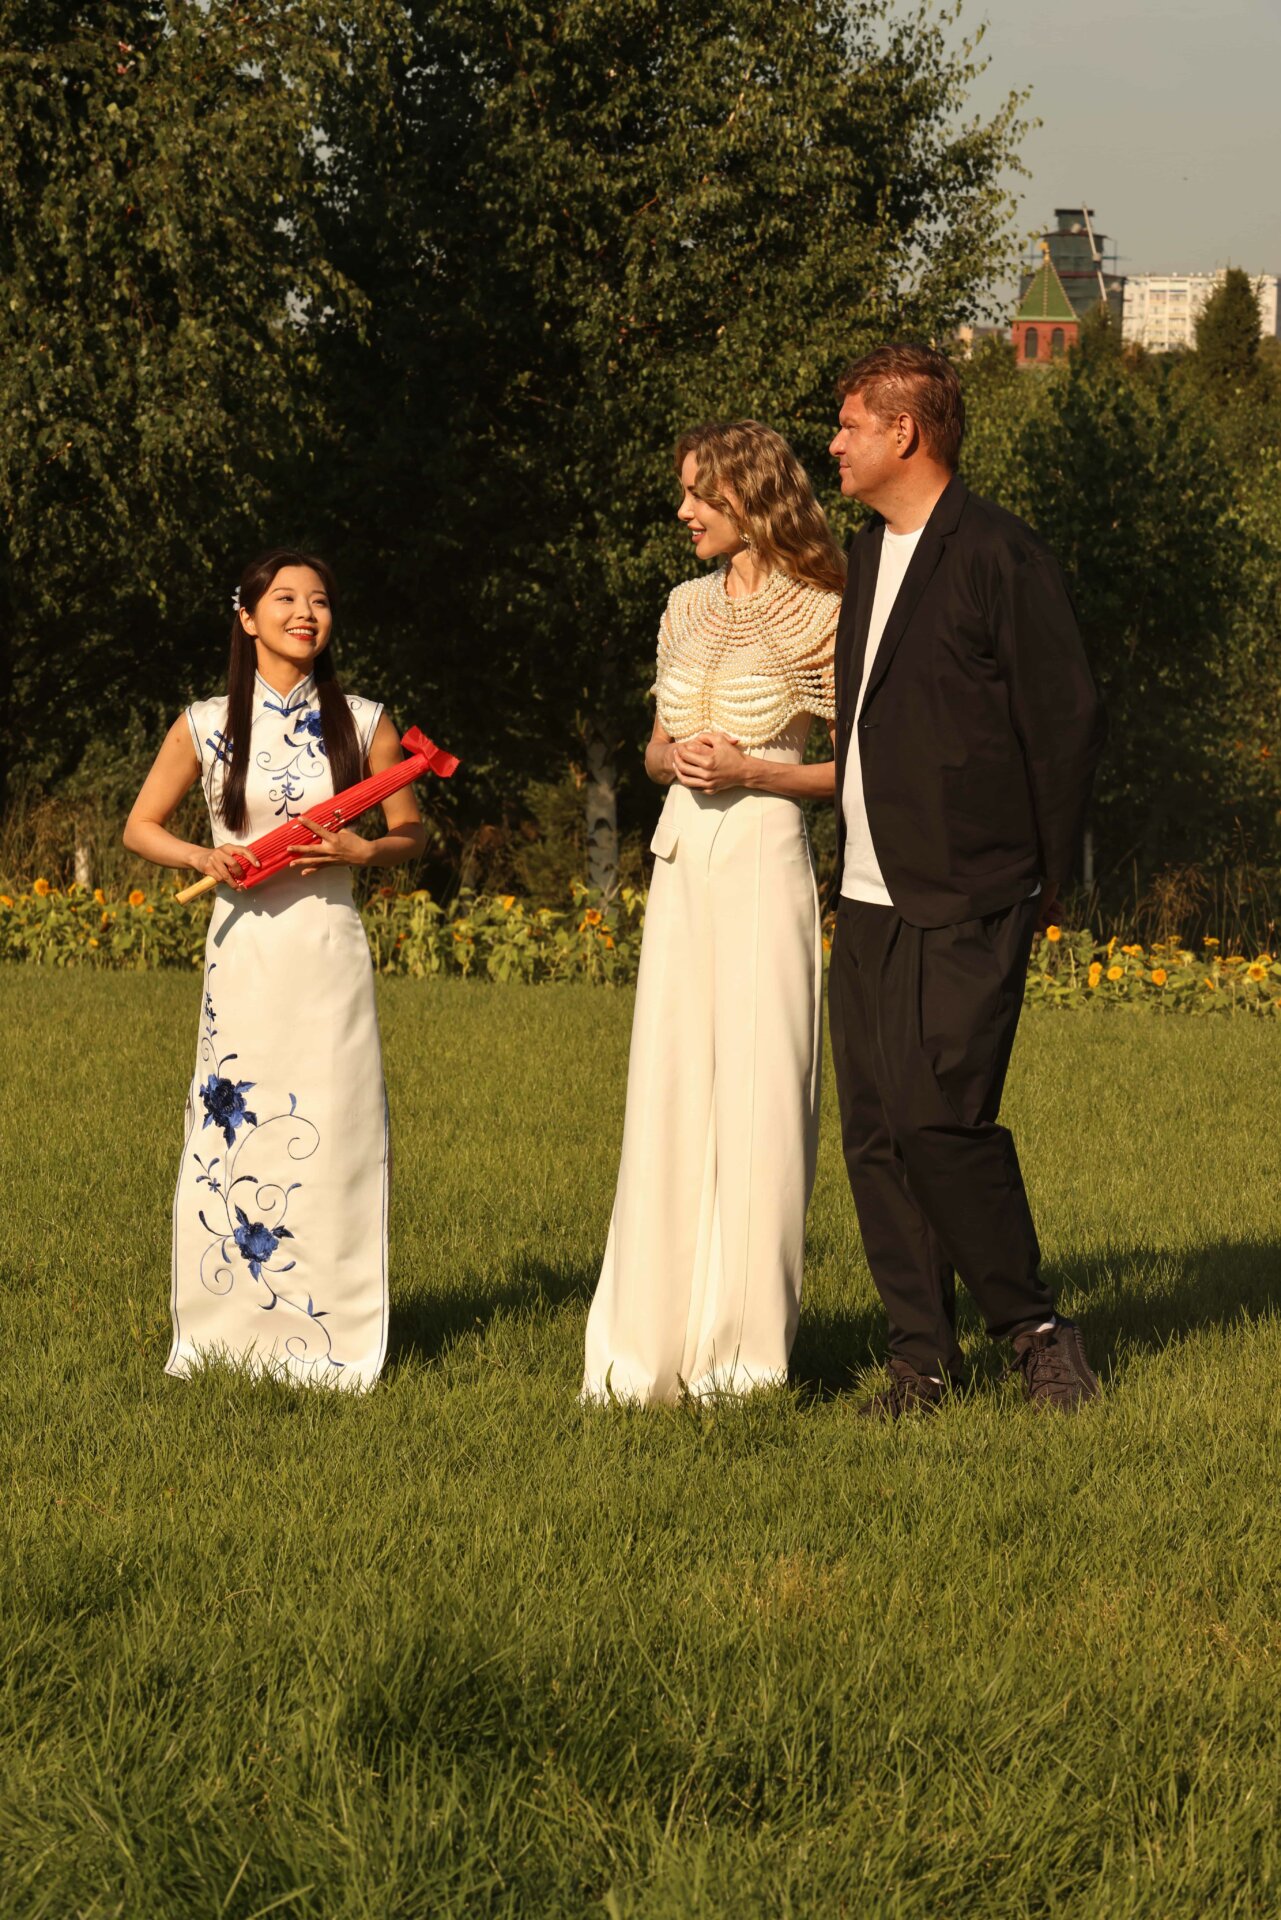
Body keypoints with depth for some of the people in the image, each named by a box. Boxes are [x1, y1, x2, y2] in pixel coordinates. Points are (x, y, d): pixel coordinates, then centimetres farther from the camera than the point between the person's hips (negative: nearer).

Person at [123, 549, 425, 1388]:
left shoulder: (363, 723, 5)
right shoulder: (206, 725, 3)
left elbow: (412, 833, 11)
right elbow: (141, 827, 11)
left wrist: (359, 850, -9)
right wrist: (204, 859, -8)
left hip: (329, 948, 0)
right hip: (244, 947, 0)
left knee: (332, 1133, -4)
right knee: (234, 1134, -2)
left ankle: (328, 1341, 3)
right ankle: (226, 1335, 7)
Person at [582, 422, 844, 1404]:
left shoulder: (817, 615, -5)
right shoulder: (689, 606, 13)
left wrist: (752, 771, -15)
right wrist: (675, 759, -1)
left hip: (763, 854, -6)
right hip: (681, 855, 6)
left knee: (755, 1095, -5)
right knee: (666, 1092, 4)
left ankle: (740, 1348, 1)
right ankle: (654, 1343, 8)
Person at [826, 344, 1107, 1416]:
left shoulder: (1001, 558, -9)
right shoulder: (867, 555, 17)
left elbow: (1069, 723, -8)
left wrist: (1044, 881, -4)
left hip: (967, 901, -8)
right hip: (870, 900, 8)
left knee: (941, 1116, -15)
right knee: (875, 1131, 4)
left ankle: (1032, 1328, 0)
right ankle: (922, 1356, 10)